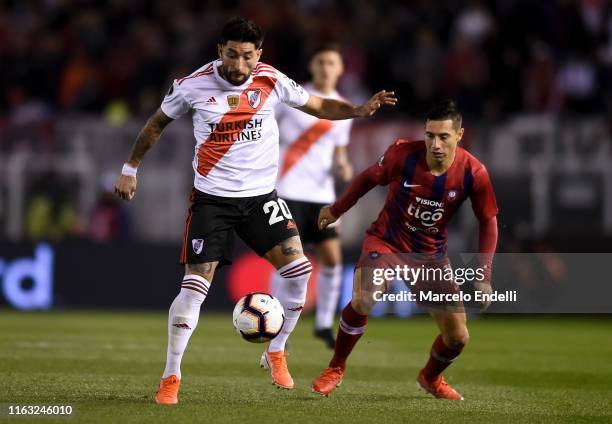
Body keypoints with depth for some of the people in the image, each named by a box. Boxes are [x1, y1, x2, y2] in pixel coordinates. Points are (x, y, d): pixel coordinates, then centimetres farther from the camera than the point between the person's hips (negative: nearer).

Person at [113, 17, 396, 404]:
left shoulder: (272, 81, -4)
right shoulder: (193, 86, -9)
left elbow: (319, 106, 8)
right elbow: (157, 124, 8)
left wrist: (359, 110, -10)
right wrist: (131, 168, 11)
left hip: (261, 196, 3)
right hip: (212, 198, -3)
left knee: (298, 270, -10)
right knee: (195, 285, -10)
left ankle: (276, 353, 11)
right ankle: (171, 377, -1)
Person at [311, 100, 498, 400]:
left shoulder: (473, 173, -18)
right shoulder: (403, 154, -21)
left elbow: (488, 221, -5)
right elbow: (369, 178, 0)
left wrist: (483, 277, -9)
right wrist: (336, 210, 12)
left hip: (430, 254, 2)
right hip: (386, 240, -2)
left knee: (457, 337, -1)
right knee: (362, 301, -31)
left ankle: (430, 378, 35)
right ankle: (336, 369, -5)